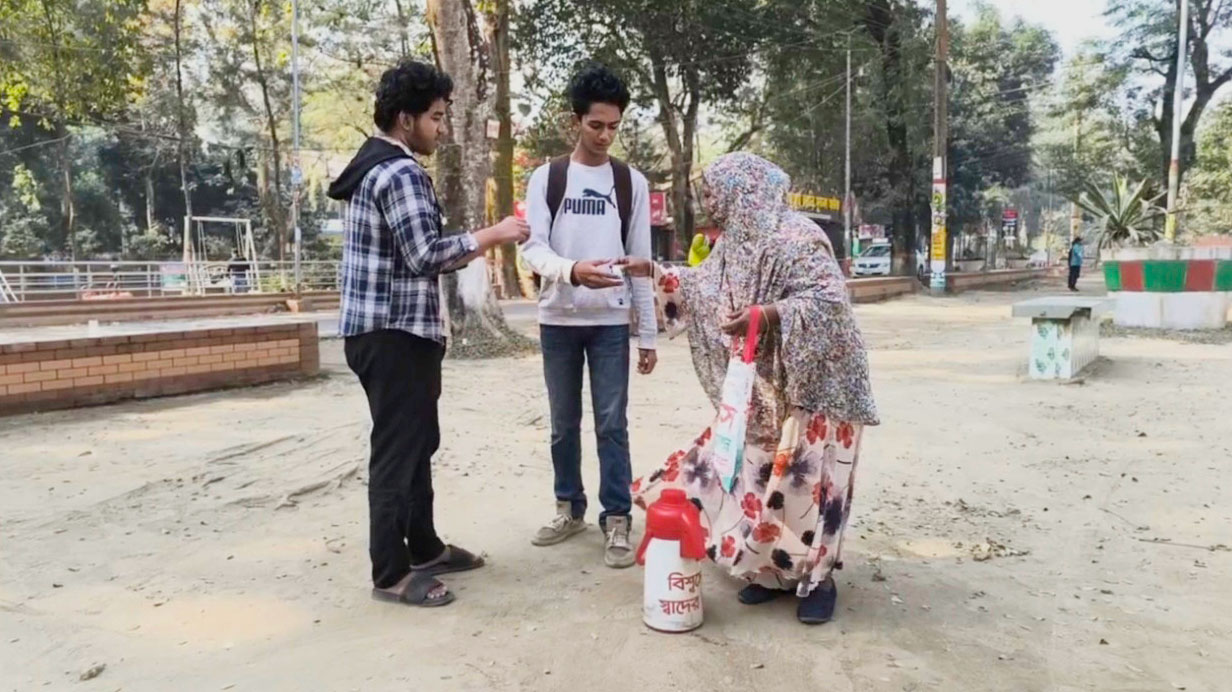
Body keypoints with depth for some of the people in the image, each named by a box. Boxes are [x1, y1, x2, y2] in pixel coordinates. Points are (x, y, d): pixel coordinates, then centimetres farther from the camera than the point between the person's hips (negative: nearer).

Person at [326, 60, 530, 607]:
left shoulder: (373, 166, 19)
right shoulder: (401, 173, -15)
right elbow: (425, 255, -22)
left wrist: (475, 247, 15)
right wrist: (490, 235, -12)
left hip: (385, 329, 11)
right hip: (395, 334, -11)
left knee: (415, 443, 17)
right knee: (398, 450, -4)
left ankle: (424, 548, 29)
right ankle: (391, 574, 6)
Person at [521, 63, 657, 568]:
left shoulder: (632, 182, 5)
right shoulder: (546, 178, 3)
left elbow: (641, 262, 4)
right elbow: (533, 250, -6)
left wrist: (648, 334, 1)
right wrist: (572, 270, -28)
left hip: (611, 323, -1)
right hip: (558, 321, 1)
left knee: (612, 424, 0)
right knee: (564, 424, 11)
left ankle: (616, 520, 10)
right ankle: (569, 508, 26)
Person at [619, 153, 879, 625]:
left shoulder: (795, 238, -19)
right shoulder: (738, 241, 8)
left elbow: (829, 298, -25)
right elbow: (707, 287, 21)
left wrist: (767, 314, -34)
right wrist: (655, 273, 18)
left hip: (811, 384, -8)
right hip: (762, 387, 8)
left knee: (802, 480, -3)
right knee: (756, 476, 9)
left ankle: (816, 578, 14)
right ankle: (774, 570, 23)